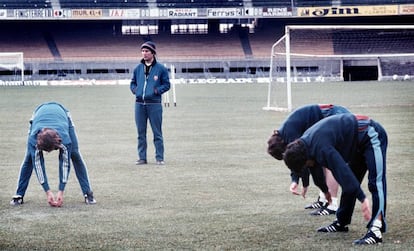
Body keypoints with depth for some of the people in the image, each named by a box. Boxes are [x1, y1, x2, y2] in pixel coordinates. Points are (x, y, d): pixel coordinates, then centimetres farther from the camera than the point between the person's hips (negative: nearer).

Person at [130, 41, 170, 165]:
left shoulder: (161, 69, 1)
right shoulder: (138, 68, 13)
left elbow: (166, 85, 3)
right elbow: (132, 83, 22)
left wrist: (156, 90, -12)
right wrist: (134, 89, 2)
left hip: (154, 104, -4)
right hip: (139, 104, 4)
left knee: (157, 133, -2)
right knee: (141, 133, 7)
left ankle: (159, 158, 3)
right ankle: (142, 157, 13)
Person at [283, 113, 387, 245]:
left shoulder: (321, 147, -29)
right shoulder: (306, 141, 4)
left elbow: (343, 171, -34)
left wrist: (363, 199, -37)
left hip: (372, 136, -11)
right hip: (359, 144, 11)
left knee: (376, 183, -22)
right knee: (348, 185, 17)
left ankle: (376, 230, -33)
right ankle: (342, 222, 28)